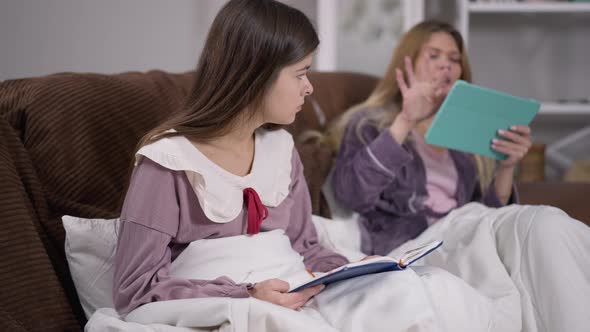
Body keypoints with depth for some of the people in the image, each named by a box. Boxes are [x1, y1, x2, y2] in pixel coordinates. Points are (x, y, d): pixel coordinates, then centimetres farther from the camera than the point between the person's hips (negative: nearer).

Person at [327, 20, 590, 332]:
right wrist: (405, 122, -12)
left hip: (470, 243, 5)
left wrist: (506, 167, -1)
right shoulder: (369, 123, 12)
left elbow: (491, 210, 17)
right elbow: (349, 195, -8)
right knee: (543, 224, -30)